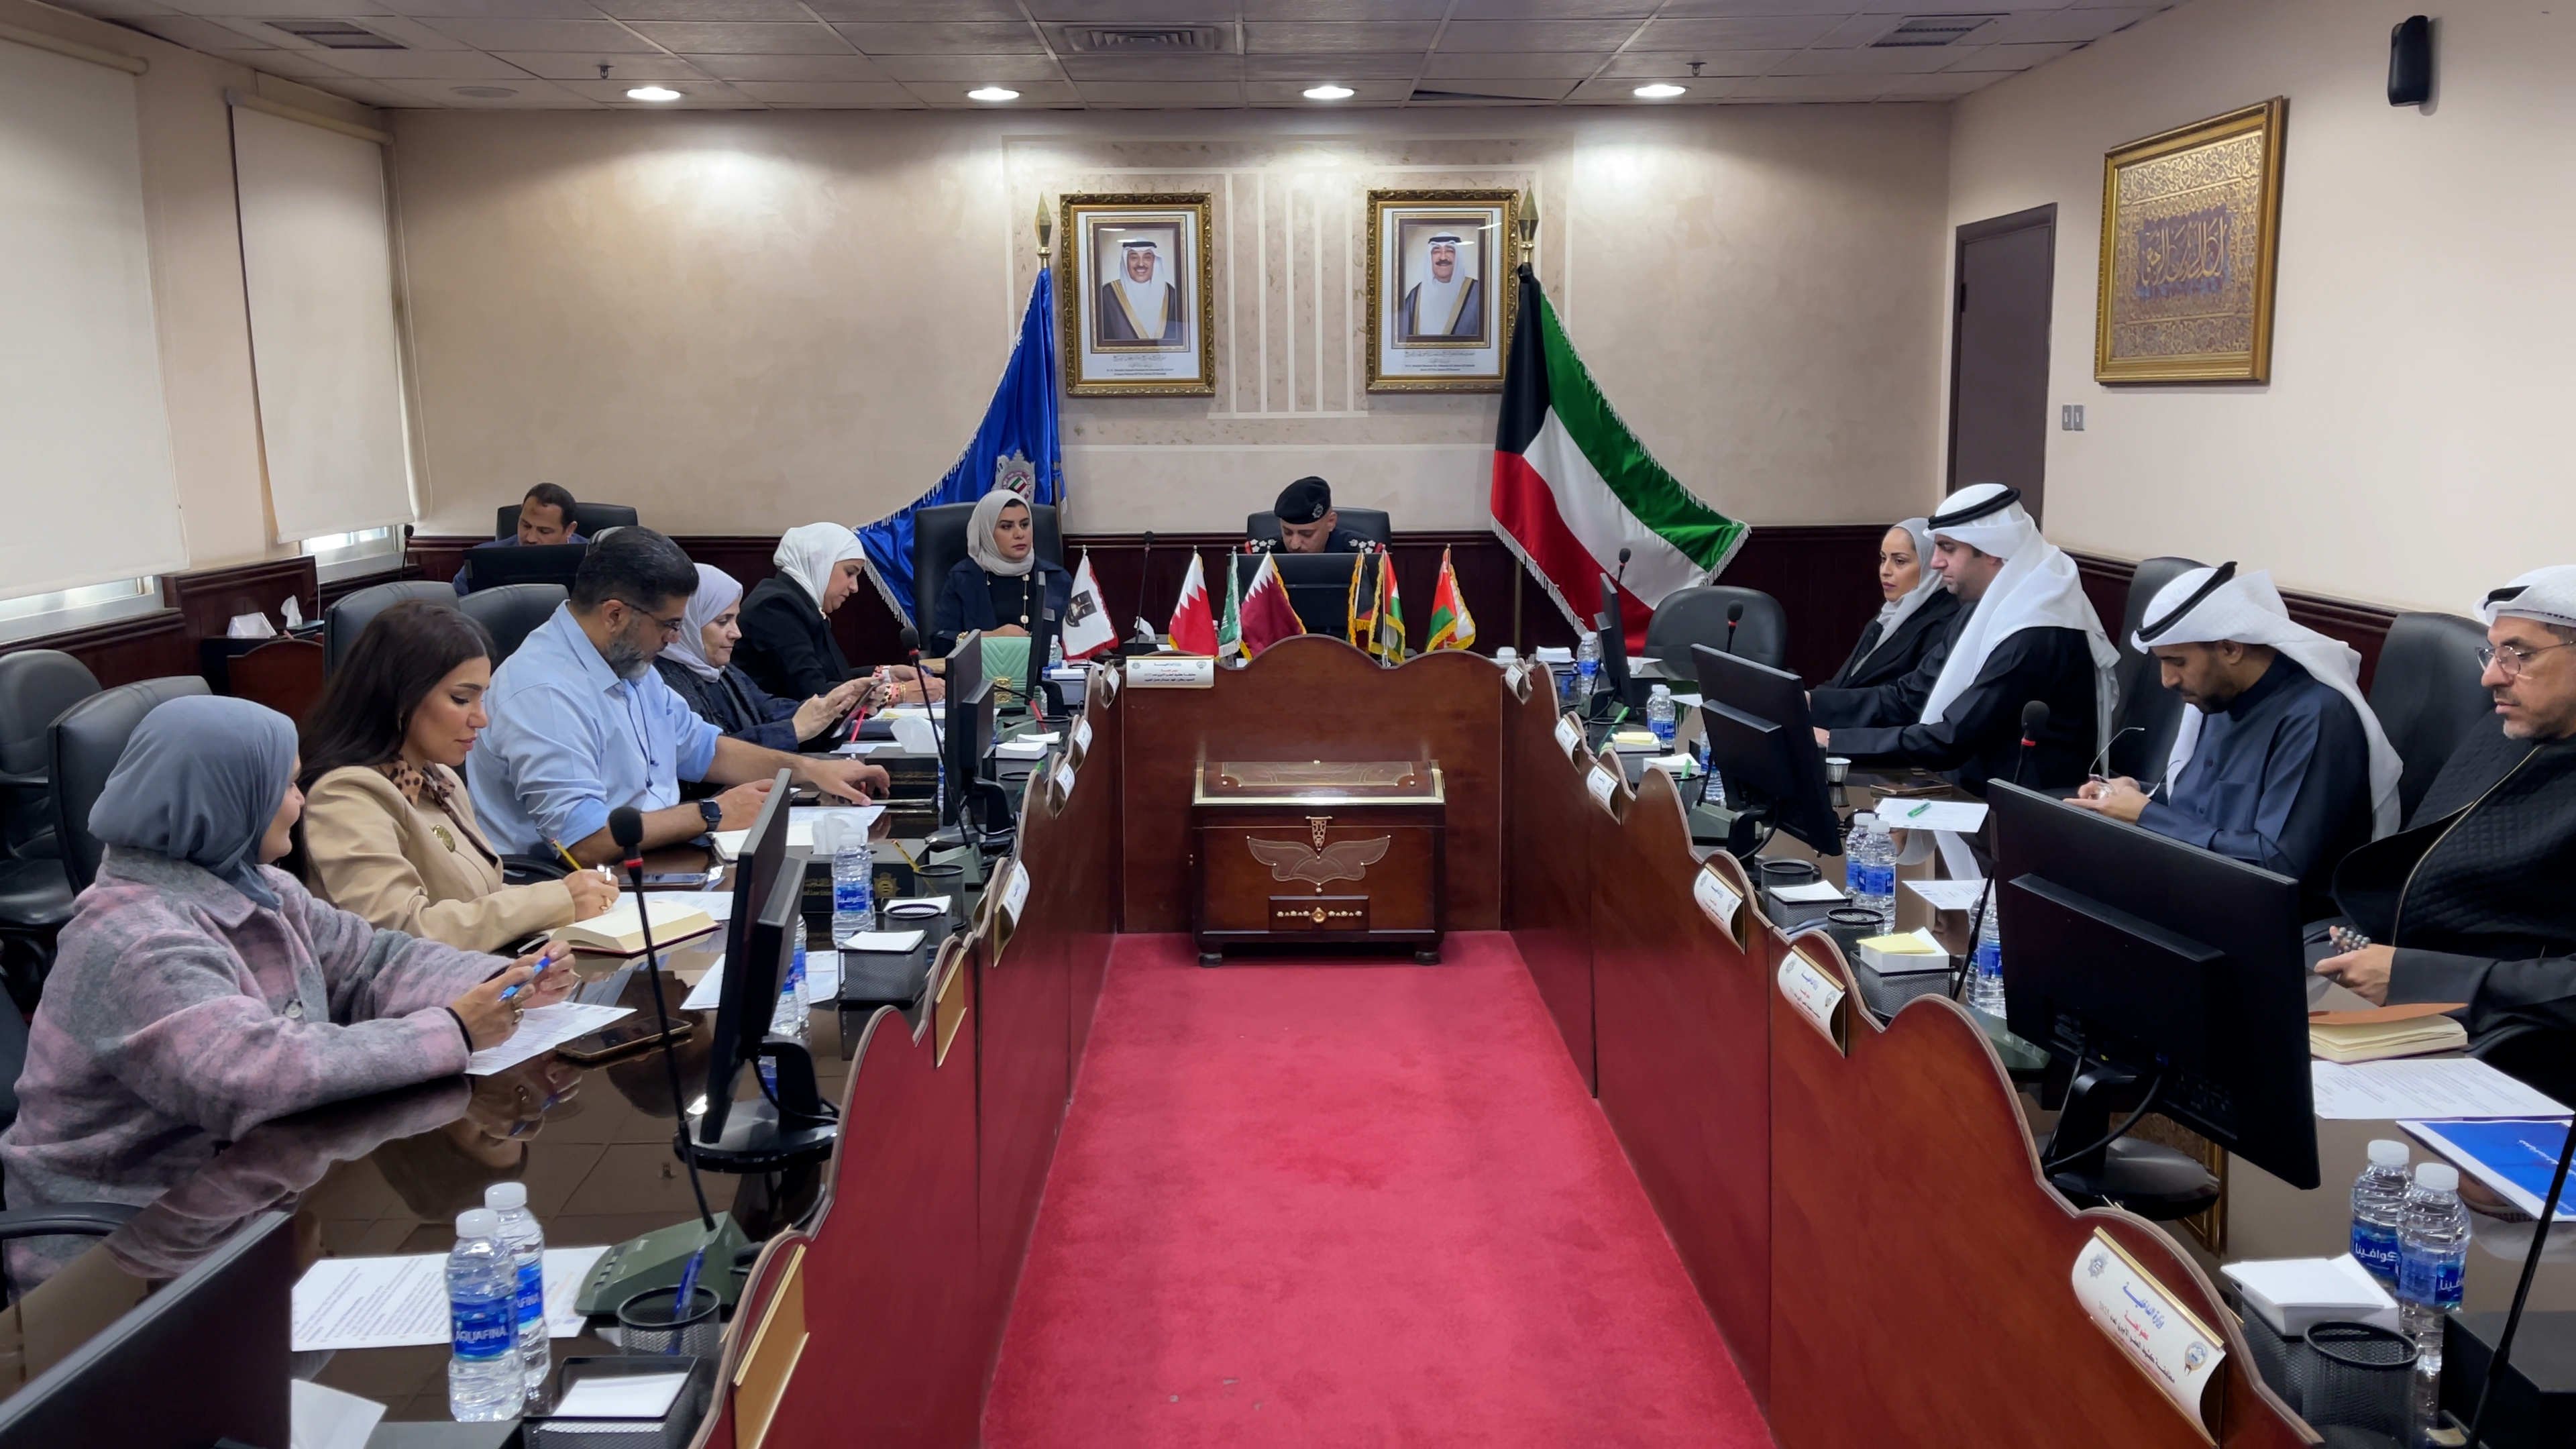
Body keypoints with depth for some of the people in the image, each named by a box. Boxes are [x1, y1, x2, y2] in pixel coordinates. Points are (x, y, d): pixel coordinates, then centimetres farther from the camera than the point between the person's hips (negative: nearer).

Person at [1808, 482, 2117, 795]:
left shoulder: (2035, 639, -22)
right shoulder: (1983, 610, 8)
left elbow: (1951, 741, -25)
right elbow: (1909, 699, 6)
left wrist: (1832, 742, -24)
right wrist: (1810, 703, -5)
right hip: (1980, 793, 8)